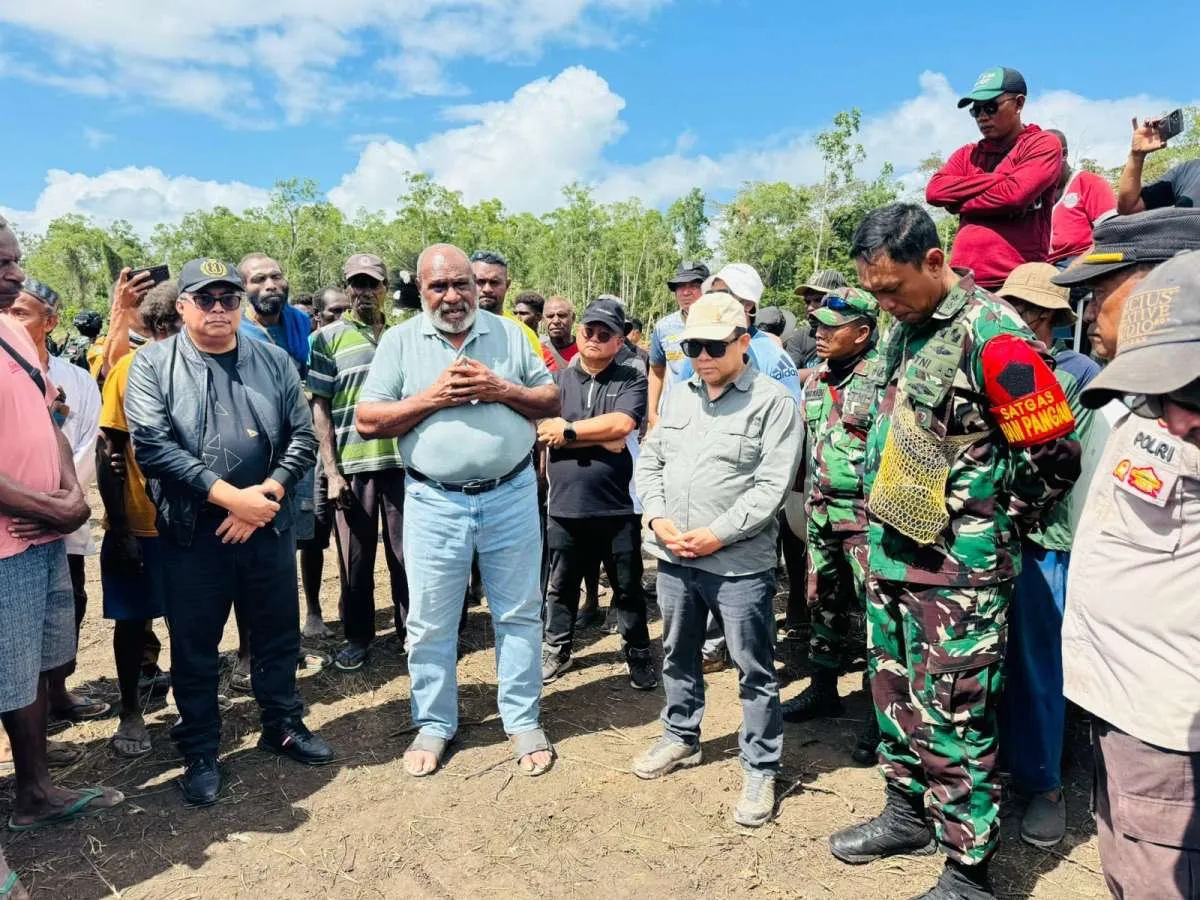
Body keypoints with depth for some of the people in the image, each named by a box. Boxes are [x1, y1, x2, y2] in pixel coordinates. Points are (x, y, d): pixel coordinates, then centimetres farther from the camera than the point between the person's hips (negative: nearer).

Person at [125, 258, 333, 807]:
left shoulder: (273, 362, 6)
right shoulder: (153, 364, -2)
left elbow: (302, 437, 2)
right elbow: (151, 444, -13)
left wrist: (265, 494, -12)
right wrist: (229, 496, -18)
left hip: (267, 528, 2)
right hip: (191, 533, -2)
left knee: (278, 636, 15)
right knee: (194, 648, 10)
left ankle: (283, 725, 36)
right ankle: (200, 753, 29)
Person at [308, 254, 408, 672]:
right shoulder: (329, 337, 2)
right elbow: (319, 407, 0)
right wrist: (331, 471, -7)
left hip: (402, 460, 2)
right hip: (352, 465, -2)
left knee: (407, 552, 9)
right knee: (356, 557, 8)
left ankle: (411, 630, 24)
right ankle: (358, 636, 24)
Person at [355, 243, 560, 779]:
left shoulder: (509, 333, 6)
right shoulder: (400, 341, 2)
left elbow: (552, 402, 5)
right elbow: (367, 422, -3)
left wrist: (501, 390, -12)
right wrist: (433, 397, -14)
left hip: (511, 495, 1)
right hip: (434, 502, 0)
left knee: (519, 614, 11)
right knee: (430, 623, 10)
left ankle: (524, 721, 27)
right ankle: (434, 725, 29)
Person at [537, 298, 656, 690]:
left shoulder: (632, 380, 0)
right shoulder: (557, 380, 5)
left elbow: (622, 424, -17)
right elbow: (543, 431, -8)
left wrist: (569, 430, -12)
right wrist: (603, 437, -13)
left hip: (619, 506, -2)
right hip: (566, 505, 2)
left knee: (628, 588, 12)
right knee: (561, 585, 16)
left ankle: (639, 655, 28)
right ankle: (556, 651, 34)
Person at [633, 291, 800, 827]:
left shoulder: (773, 401, -8)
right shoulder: (677, 396, 11)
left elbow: (773, 485, -14)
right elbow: (649, 462, 12)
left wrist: (718, 534, -17)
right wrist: (659, 519, -4)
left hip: (739, 562, -6)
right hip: (673, 557, 6)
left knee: (754, 671, 5)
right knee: (678, 655, 21)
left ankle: (760, 770, 21)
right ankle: (681, 738, 41)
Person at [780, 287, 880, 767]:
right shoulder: (814, 381, 11)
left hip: (867, 515, -7)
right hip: (821, 511, 8)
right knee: (823, 603, 17)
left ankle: (882, 713, 12)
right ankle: (823, 689, 33)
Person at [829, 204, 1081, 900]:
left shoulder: (991, 334, -17)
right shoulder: (903, 329, 9)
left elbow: (1055, 456, -15)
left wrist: (993, 531, -4)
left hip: (957, 569, -8)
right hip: (890, 555, 8)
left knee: (950, 718, 1)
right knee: (895, 695, 20)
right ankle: (907, 813, 40)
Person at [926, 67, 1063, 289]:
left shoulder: (1043, 145, 7)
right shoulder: (967, 155, 22)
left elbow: (1014, 194, -11)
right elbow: (934, 191, 2)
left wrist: (958, 202, 2)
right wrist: (997, 179, -3)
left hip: (1017, 279, -4)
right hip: (964, 278, 5)